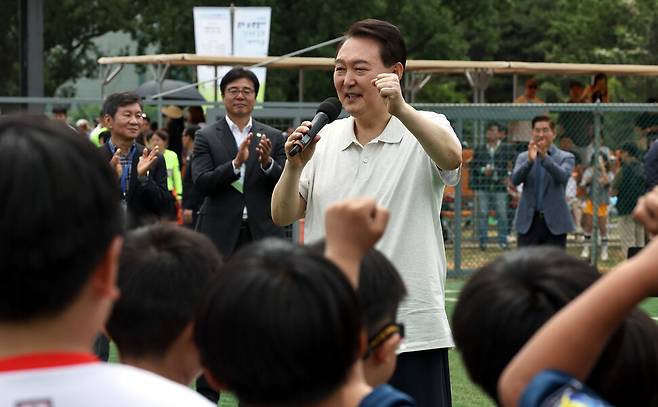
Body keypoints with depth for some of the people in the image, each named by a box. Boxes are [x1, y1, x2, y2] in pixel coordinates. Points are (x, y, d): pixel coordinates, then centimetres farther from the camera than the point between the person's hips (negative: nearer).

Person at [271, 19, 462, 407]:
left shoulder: (425, 130, -1)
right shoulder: (325, 139, 12)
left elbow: (451, 157, -24)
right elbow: (283, 215, 9)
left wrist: (401, 110, -38)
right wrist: (295, 165, -10)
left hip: (413, 334, -4)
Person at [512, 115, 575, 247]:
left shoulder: (566, 157, 3)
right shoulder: (523, 157, 9)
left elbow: (563, 176, -17)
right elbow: (515, 179, -8)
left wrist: (545, 157, -32)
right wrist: (529, 160, -25)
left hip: (554, 222, -1)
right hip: (528, 222, 1)